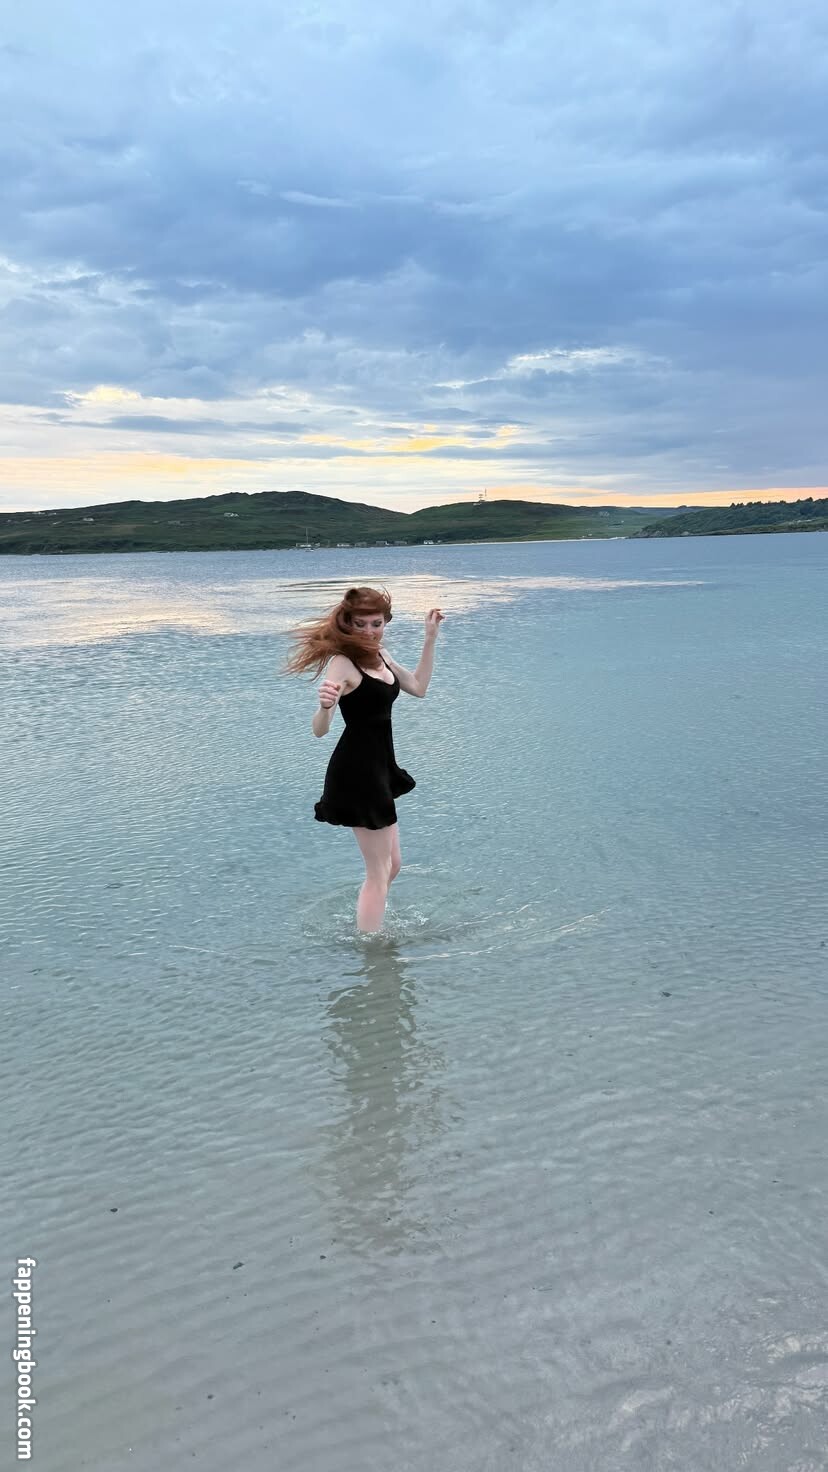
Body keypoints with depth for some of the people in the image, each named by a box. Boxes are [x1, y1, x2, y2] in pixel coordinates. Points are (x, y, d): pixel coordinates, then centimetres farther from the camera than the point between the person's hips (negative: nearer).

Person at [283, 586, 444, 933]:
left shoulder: (380, 655, 8)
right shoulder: (343, 662, -18)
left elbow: (418, 687, 21)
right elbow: (319, 730, -26)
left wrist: (430, 638, 16)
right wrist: (325, 706, -48)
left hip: (378, 768, 9)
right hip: (357, 770, -9)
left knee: (392, 864, 20)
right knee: (378, 872, -2)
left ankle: (367, 930, 38)